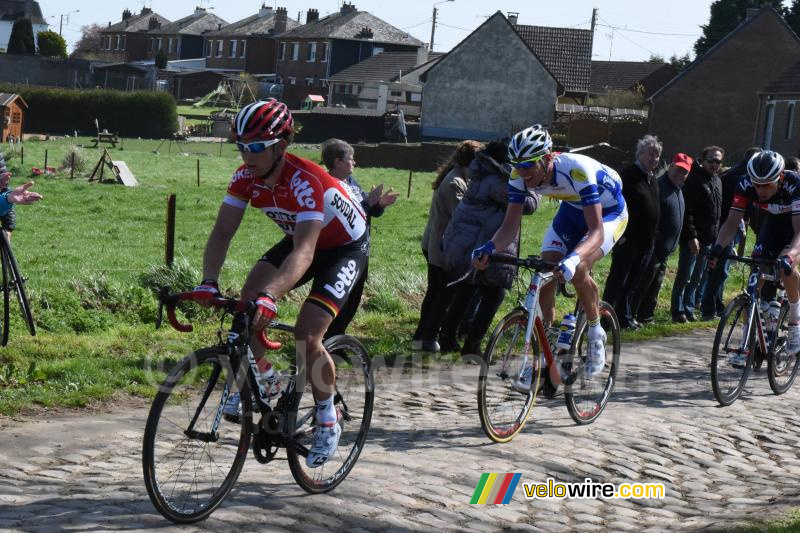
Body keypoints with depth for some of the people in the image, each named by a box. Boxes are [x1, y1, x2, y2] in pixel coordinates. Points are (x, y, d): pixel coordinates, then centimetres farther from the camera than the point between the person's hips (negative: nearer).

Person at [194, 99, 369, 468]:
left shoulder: (306, 181, -38)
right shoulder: (247, 176, -18)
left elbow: (304, 252, -47)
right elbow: (222, 231, -21)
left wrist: (271, 295, -61)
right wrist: (208, 282, -38)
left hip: (345, 247, -6)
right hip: (299, 238, 6)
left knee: (307, 334, -20)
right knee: (247, 301, -17)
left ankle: (328, 422, 2)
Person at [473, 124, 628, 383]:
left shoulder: (577, 170, -40)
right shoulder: (520, 176, -23)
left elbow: (596, 230, -43)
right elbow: (510, 225, -18)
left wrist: (573, 258, -61)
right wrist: (489, 248, -39)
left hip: (608, 213, -6)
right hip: (572, 209, 6)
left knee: (577, 269, -30)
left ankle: (595, 333, -3)